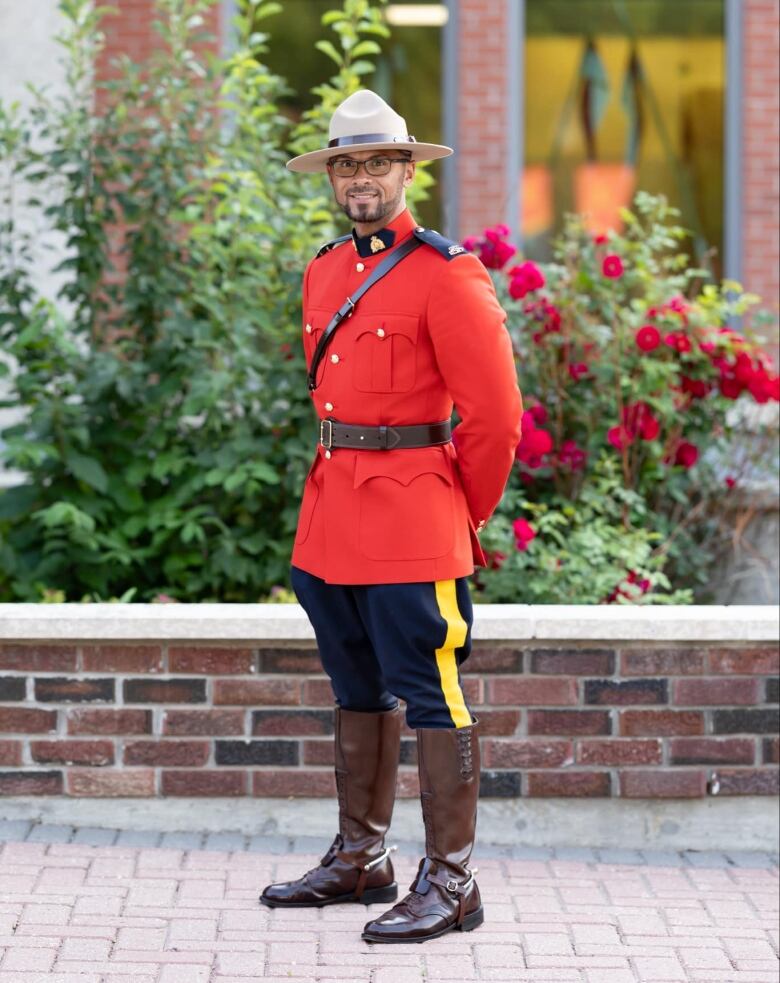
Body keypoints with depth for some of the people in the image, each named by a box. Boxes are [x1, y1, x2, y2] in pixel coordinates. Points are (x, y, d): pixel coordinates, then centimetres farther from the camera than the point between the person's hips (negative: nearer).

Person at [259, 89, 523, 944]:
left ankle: (450, 886, -1)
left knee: (431, 697, -5)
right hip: (332, 517, 8)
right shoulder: (324, 273, 12)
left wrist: (463, 516, -2)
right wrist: (341, 478, 18)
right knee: (358, 691, 16)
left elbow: (494, 415, -10)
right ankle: (359, 861, 26)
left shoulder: (445, 276, -11)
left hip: (413, 525, -8)